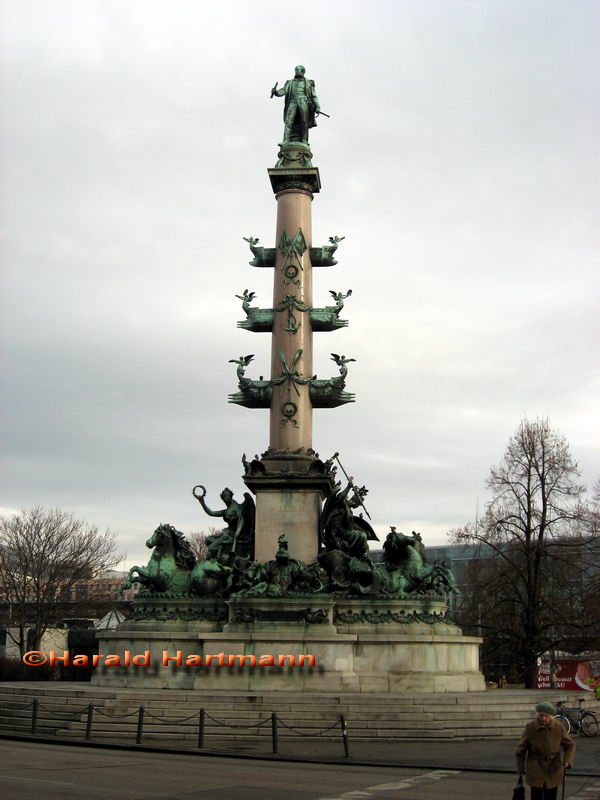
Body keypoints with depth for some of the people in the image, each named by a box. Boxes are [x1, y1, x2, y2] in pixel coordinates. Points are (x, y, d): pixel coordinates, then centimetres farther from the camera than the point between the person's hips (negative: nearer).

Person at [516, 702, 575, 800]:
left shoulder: (558, 727, -8)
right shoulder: (530, 727, -11)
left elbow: (570, 745, 4)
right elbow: (521, 749, 1)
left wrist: (567, 760, -13)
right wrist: (520, 768, 9)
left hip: (553, 771, 2)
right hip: (536, 769, -2)